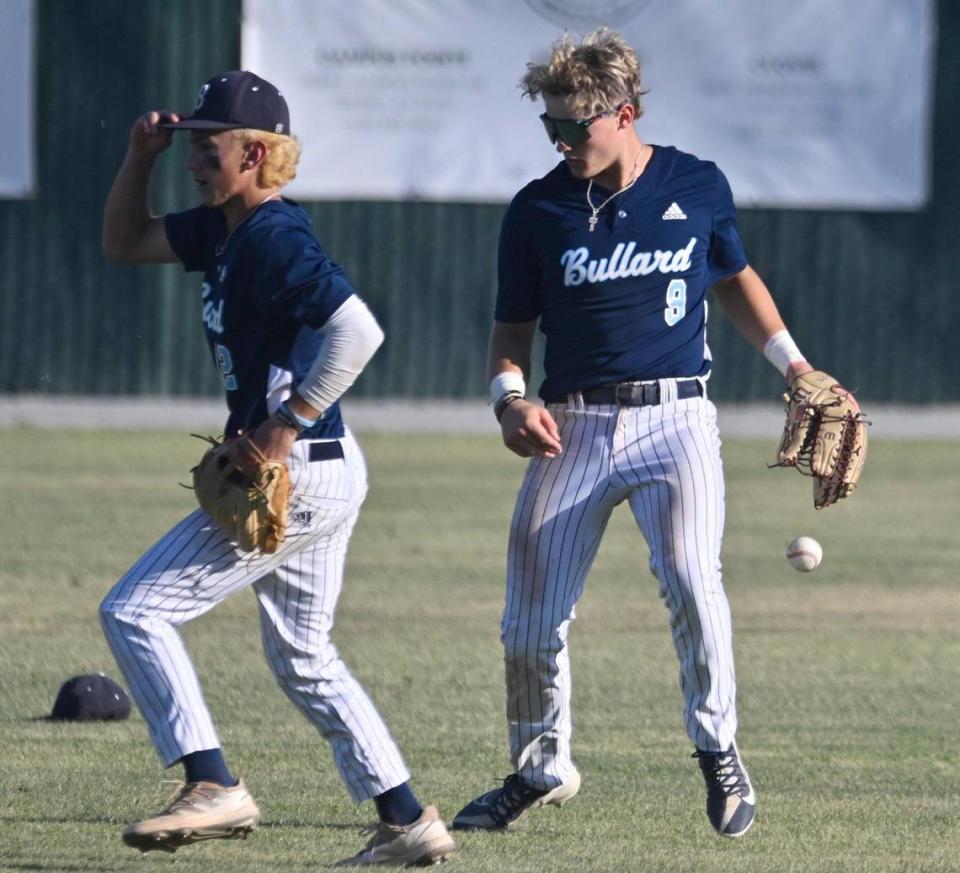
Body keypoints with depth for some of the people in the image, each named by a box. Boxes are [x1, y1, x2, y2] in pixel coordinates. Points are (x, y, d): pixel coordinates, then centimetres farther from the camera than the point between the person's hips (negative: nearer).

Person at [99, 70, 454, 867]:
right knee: (302, 657, 20)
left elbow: (357, 330, -30)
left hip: (297, 475, -11)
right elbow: (125, 242, 24)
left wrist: (285, 426, -26)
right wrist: (141, 158, 8)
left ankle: (214, 787, -13)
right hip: (325, 474, 11)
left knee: (134, 612, -7)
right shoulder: (225, 230, 11)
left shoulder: (276, 239, -18)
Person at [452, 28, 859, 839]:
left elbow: (734, 276, 20)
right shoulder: (537, 211, 1)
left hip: (674, 416, -2)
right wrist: (511, 398, -9)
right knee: (532, 617, -1)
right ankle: (541, 769, 22)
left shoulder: (698, 187, 2)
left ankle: (718, 749, -4)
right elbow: (513, 329, 11)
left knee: (690, 576, -24)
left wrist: (798, 369, 14)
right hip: (574, 428, 2)